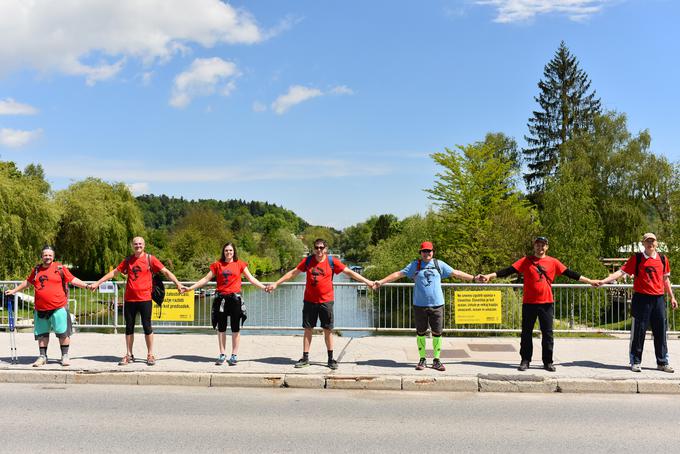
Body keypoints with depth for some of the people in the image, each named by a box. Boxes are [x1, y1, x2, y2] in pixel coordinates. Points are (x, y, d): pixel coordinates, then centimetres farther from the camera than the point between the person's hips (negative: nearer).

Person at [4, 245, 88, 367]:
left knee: (63, 333, -2)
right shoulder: (37, 270, 12)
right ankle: (42, 357, 24)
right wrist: (14, 290, 31)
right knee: (42, 334, 12)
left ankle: (65, 356, 9)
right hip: (40, 309, 4)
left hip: (58, 308, -4)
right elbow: (27, 282, 27)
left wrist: (86, 286, -10)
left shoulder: (60, 268, 0)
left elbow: (73, 280, 0)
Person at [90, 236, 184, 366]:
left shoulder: (150, 259, -1)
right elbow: (114, 272, 15)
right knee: (129, 327, 8)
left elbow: (165, 271, -4)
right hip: (129, 299, 3)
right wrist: (97, 283, 14)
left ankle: (150, 355, 10)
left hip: (145, 299, -3)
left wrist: (178, 283, -15)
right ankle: (129, 355, 18)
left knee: (147, 327, 1)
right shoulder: (128, 260, 9)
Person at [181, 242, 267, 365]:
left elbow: (251, 278, 3)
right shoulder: (218, 265, 7)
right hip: (221, 298, 1)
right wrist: (190, 288, 4)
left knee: (235, 327, 2)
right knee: (221, 327, 7)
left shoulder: (240, 264, 4)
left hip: (235, 297, -1)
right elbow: (206, 279, 9)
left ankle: (234, 355, 11)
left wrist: (263, 287, -8)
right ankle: (222, 355, 18)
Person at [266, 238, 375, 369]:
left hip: (326, 301, -1)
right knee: (308, 329, 7)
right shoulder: (308, 260, 2)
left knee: (328, 330, 5)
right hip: (309, 301, 1)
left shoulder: (332, 261, -3)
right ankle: (305, 358, 16)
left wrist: (367, 281, -4)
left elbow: (349, 272, -1)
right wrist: (276, 283, 8)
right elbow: (293, 272, 8)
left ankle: (331, 359, 15)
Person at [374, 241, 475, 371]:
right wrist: (381, 281, -4)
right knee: (420, 332, 6)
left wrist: (474, 278, 6)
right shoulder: (415, 265, 5)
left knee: (437, 332, 3)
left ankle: (436, 360, 15)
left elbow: (456, 273, 10)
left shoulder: (439, 264, 7)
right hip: (420, 305, 0)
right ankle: (422, 359, 18)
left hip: (437, 304, 0)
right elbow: (398, 274, 2)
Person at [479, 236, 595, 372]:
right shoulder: (526, 261, 4)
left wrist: (590, 281, 8)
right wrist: (489, 276, -11)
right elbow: (508, 271, -2)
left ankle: (548, 362, 14)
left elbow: (569, 273, 9)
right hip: (529, 303, -1)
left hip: (547, 303, 1)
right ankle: (525, 361, 13)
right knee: (526, 333, 4)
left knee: (547, 333, 4)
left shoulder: (553, 262, 7)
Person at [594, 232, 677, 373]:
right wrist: (604, 281, -18)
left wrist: (672, 297, 19)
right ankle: (635, 362, 10)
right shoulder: (636, 258, -1)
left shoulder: (663, 259, 9)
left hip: (658, 299, 3)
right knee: (638, 331, 1)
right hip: (641, 298, -3)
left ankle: (662, 362, 18)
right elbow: (622, 271, -7)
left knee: (660, 331, 7)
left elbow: (665, 278, 18)